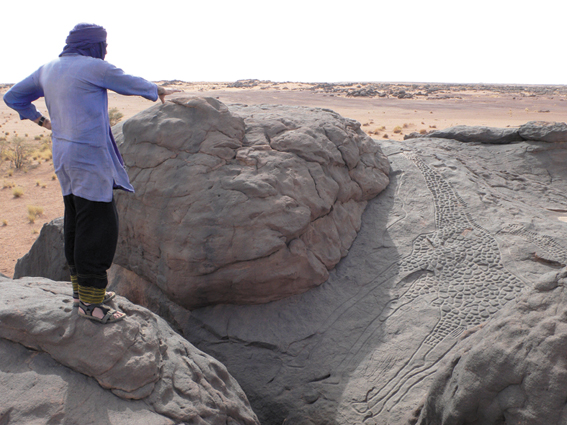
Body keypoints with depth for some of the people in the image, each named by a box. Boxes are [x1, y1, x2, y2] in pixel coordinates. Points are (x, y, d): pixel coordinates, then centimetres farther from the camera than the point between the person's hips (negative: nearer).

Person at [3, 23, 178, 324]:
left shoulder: (48, 70, 12)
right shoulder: (94, 68, -11)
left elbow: (13, 97, 19)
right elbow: (133, 84, 2)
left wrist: (41, 121, 21)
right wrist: (158, 91, 21)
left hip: (64, 155, 9)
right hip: (89, 158, -9)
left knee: (76, 224, 15)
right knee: (98, 226, -4)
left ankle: (82, 289, 26)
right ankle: (90, 302, 1)